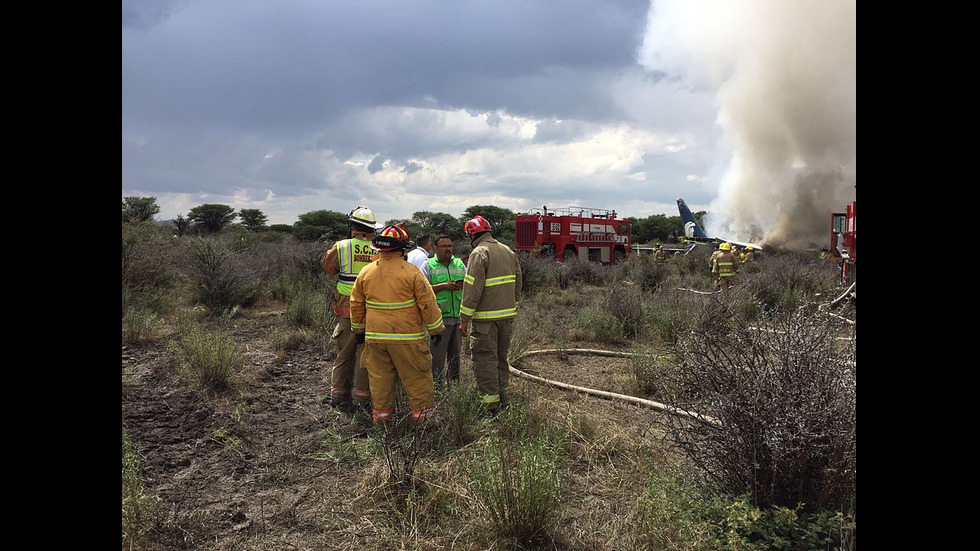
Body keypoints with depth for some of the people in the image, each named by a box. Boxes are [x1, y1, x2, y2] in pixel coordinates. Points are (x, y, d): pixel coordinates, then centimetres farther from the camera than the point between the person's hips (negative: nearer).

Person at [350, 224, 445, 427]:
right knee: (417, 379, 6)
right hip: (406, 338, -4)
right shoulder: (412, 273, -11)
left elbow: (356, 304, 12)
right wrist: (436, 329, 4)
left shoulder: (366, 272, 3)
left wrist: (358, 329, 25)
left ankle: (381, 417, 20)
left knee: (380, 379, 13)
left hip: (375, 337, 4)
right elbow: (428, 304, -8)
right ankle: (421, 417, 12)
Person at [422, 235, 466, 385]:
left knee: (455, 353, 14)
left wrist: (463, 285, -4)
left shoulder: (460, 264, 14)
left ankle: (454, 381, 26)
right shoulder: (429, 265, 0)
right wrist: (443, 286, -16)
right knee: (437, 354, -5)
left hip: (457, 316, 5)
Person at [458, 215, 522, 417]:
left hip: (486, 317, -8)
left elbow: (472, 289, -18)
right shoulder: (508, 251, 12)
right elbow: (517, 285, 17)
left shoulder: (479, 253, -13)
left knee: (485, 360, -2)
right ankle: (502, 397, 28)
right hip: (506, 314, 8)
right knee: (500, 357, 19)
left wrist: (464, 319, -14)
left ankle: (491, 406, -1)